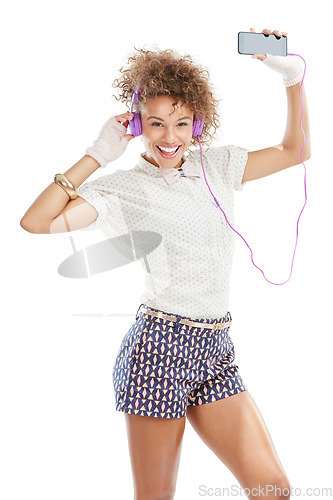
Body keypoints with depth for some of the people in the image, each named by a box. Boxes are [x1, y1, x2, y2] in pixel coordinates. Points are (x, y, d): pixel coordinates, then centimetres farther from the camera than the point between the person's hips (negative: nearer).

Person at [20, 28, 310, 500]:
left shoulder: (215, 165, 12)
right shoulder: (124, 187, -1)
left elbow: (295, 151, 18)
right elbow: (35, 221, -13)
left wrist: (292, 76, 8)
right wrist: (99, 154, -9)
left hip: (217, 354, 5)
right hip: (161, 346, -5)